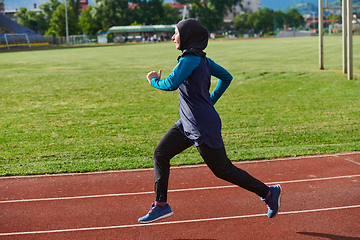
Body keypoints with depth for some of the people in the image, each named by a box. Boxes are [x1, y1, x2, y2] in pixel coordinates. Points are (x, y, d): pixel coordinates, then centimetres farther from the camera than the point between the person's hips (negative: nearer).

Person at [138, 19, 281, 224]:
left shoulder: (190, 59, -19)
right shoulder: (202, 59, 9)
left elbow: (171, 84, -31)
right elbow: (226, 77, 18)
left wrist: (154, 81, -11)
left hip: (204, 126, -10)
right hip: (188, 124, 10)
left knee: (222, 169, 2)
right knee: (160, 154, 6)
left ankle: (268, 192, 16)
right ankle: (161, 205, 13)